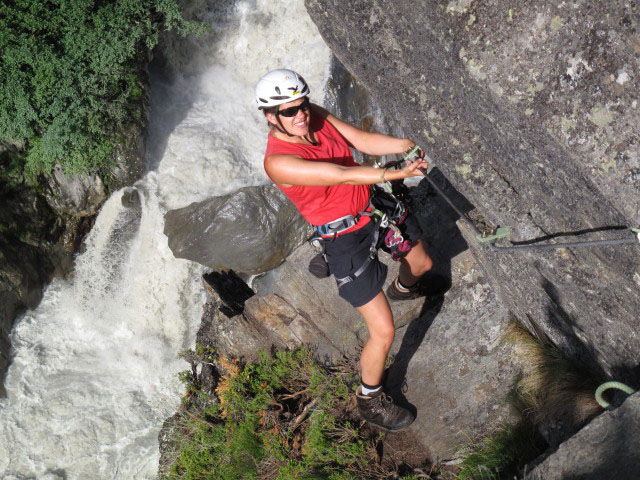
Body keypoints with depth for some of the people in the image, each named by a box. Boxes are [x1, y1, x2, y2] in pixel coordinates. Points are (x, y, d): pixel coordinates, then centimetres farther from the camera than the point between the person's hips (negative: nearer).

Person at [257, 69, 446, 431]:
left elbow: (363, 142, -11)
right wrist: (396, 173, -41)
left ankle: (403, 288, 67)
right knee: (384, 331, -4)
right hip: (348, 240, -7)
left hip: (378, 204, 7)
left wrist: (404, 145, -26)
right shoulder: (278, 162, -28)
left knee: (422, 264, 29)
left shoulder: (316, 115, -7)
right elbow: (342, 175, -35)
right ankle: (370, 399, 24)